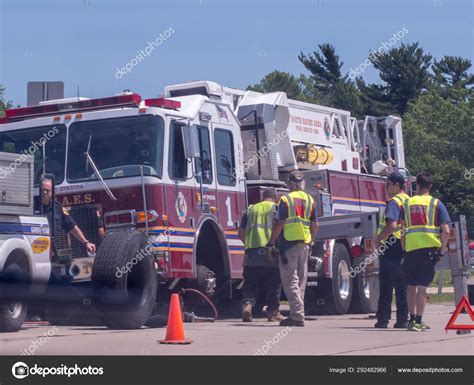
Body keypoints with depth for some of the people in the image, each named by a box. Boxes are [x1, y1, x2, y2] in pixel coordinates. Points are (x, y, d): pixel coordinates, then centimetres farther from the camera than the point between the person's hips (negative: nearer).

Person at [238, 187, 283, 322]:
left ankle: (247, 304, -14)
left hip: (251, 252, 3)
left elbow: (241, 232, 13)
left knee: (250, 283, 8)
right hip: (270, 253, -3)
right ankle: (273, 311, 8)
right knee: (273, 283, 6)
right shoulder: (276, 208, 7)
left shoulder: (251, 209, 17)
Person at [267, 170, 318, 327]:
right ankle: (298, 313, 16)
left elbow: (279, 224, -11)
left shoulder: (286, 199, -8)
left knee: (290, 280, -6)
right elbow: (314, 225, 11)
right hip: (305, 244, 6)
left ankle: (297, 315, -13)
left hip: (289, 243, -6)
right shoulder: (310, 200, 10)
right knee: (301, 280, 12)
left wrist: (271, 242, -2)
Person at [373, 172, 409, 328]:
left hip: (392, 247, -8)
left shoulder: (394, 202, -12)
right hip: (406, 248, 8)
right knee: (402, 286, 9)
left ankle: (383, 318, -4)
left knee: (386, 285, -4)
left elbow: (392, 225, -25)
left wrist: (378, 239, -14)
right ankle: (403, 319, 8)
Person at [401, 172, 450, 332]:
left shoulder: (407, 203, 11)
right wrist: (442, 251, 4)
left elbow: (402, 230, 6)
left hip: (410, 248, 2)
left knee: (411, 286, 13)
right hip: (429, 247, -2)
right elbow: (446, 231, -3)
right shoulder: (436, 204, 5)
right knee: (422, 286, -2)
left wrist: (403, 248, 11)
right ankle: (418, 321, -4)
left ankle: (412, 319, 18)